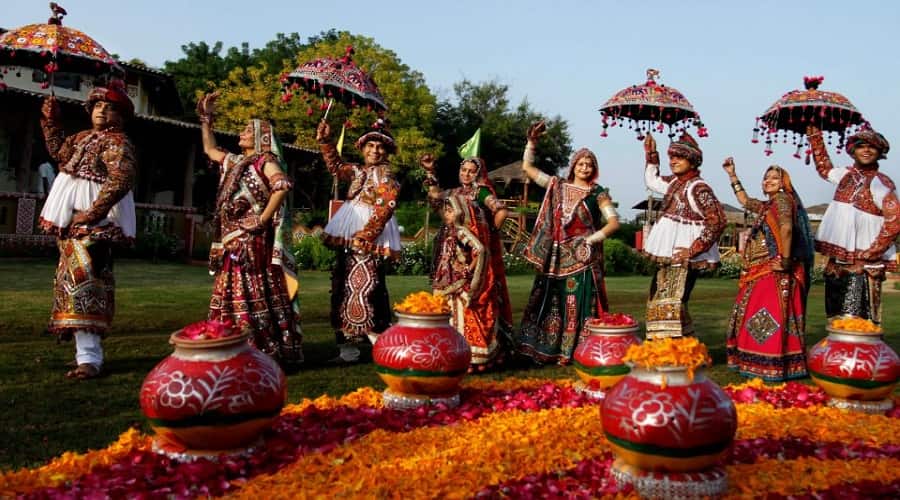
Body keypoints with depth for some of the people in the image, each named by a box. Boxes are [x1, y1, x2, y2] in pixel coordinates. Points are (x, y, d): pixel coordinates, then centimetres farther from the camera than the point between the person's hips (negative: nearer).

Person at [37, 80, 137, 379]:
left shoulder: (117, 143, -12)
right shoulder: (83, 137, 17)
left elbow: (121, 182, -25)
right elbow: (59, 152, 35)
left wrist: (93, 212, -29)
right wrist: (51, 121, 26)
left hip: (94, 220, -10)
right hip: (72, 219, 10)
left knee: (84, 277, -18)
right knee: (73, 278, 14)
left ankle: (89, 358, -21)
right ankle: (88, 349, 23)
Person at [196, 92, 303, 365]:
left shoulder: (265, 160, -6)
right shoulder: (235, 162, 20)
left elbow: (283, 185, -24)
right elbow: (209, 149, 36)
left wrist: (263, 219, -23)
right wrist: (206, 118, 31)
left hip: (253, 241, -9)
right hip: (233, 241, 9)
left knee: (254, 295, -11)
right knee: (233, 295, 10)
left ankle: (264, 352, -8)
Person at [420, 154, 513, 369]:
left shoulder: (481, 192, -3)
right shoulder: (454, 192, 17)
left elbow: (501, 212, -15)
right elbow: (435, 196, 29)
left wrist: (490, 231, -5)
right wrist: (429, 172, 22)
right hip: (454, 256, 8)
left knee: (470, 299, -9)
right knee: (452, 299, 10)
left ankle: (474, 352, -5)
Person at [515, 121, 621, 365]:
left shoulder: (598, 193, 2)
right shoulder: (558, 186, 10)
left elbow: (614, 222, -4)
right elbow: (527, 167, 12)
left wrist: (591, 239, -12)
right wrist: (532, 141, 3)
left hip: (583, 256, -3)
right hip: (557, 256, 3)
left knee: (579, 302, -5)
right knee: (552, 300, 5)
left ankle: (576, 351, 0)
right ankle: (549, 349, 12)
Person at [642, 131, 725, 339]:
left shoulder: (698, 188, -12)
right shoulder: (674, 182, 14)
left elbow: (717, 221, -18)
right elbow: (652, 181, 35)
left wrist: (693, 250, -21)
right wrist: (651, 154, 26)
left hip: (683, 256, -9)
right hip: (667, 255, 9)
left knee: (672, 304, -15)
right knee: (659, 301, 11)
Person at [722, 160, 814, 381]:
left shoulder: (783, 199, -7)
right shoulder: (767, 205, 19)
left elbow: (787, 228, -22)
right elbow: (744, 200, 35)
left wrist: (785, 261, -24)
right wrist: (732, 175, 33)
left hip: (775, 271, -10)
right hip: (761, 271, 10)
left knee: (772, 315, -10)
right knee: (757, 314, 12)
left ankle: (775, 366, -7)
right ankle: (760, 362, 19)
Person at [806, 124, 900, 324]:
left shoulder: (880, 182, -6)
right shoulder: (846, 175, 13)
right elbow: (824, 168, 35)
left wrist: (868, 256, -14)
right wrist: (814, 135, 33)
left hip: (863, 265, -6)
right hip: (837, 261, 7)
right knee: (837, 320, 9)